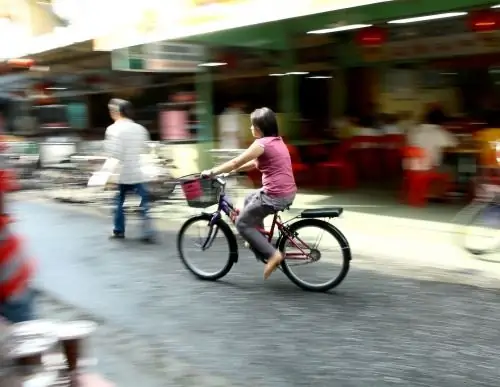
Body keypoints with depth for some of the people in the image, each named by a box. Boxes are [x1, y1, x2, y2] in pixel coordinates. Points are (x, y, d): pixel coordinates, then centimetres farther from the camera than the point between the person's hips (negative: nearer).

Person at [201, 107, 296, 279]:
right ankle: (259, 243, 32)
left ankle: (272, 254, -2)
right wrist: (231, 170, 24)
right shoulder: (277, 141, 14)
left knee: (242, 223, 5)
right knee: (249, 200, 30)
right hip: (288, 192, 9)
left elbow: (236, 162, -9)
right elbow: (255, 163, 23)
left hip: (275, 195, -9)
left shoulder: (262, 143, -13)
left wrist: (212, 172, 2)